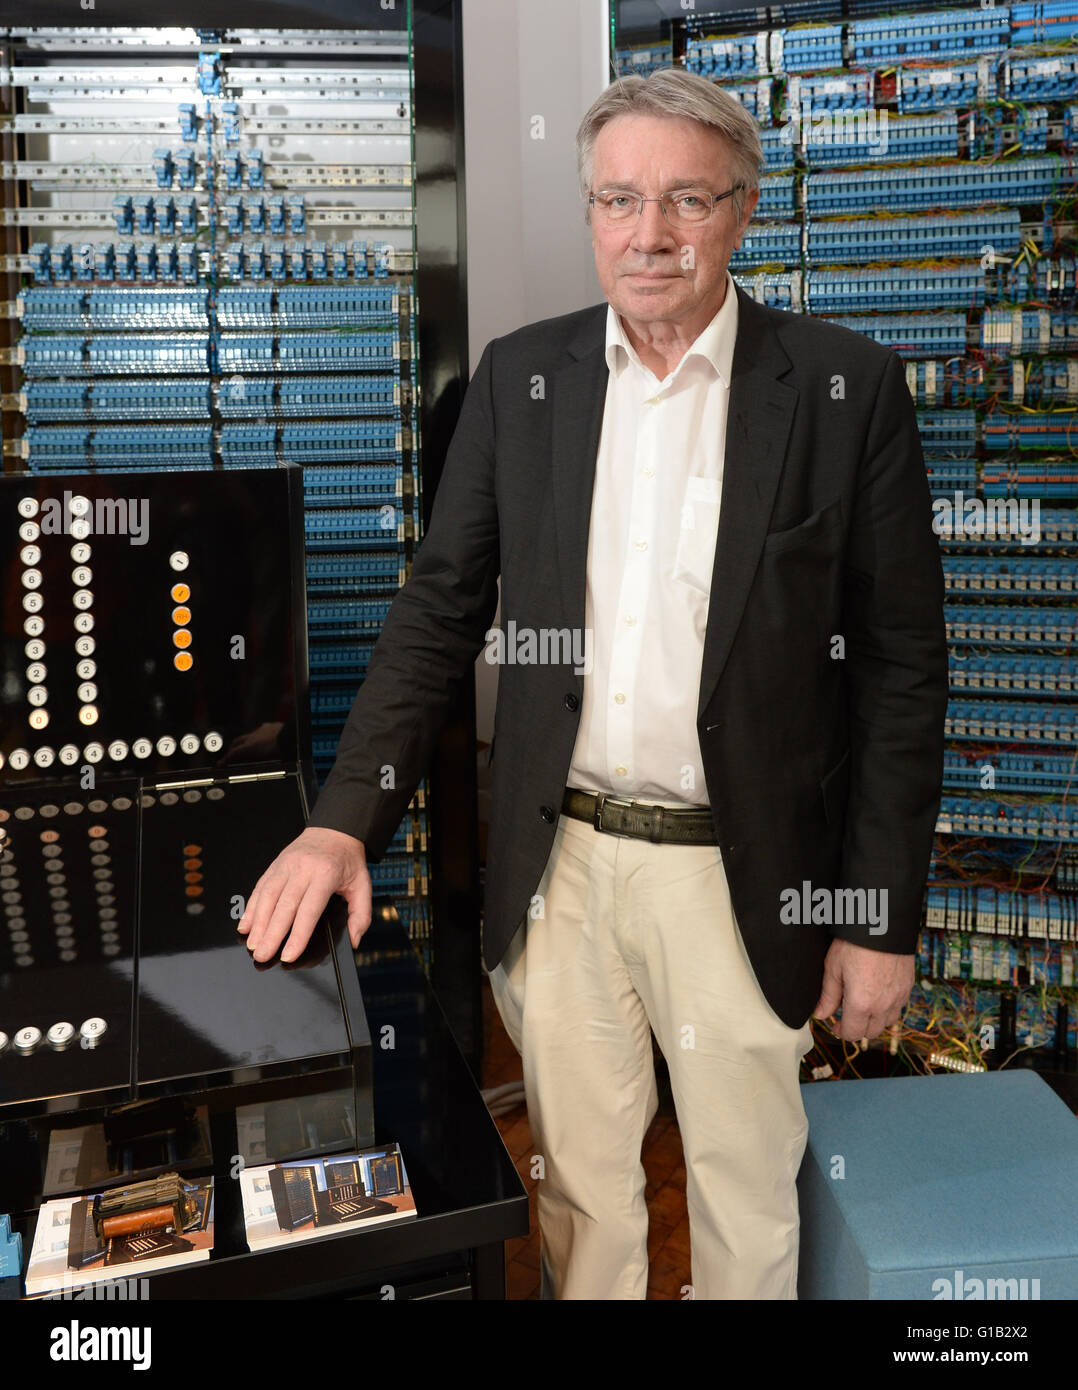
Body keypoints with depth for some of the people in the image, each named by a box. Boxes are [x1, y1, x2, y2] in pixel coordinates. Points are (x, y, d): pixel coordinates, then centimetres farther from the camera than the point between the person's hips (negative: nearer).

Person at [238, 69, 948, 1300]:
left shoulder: (848, 389, -7)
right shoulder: (518, 378, 1)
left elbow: (900, 665, -5)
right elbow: (440, 608, 3)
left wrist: (881, 916, -5)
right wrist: (345, 820, -7)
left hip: (740, 877, -2)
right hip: (556, 865, 3)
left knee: (747, 1199, 18)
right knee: (580, 1187, 21)